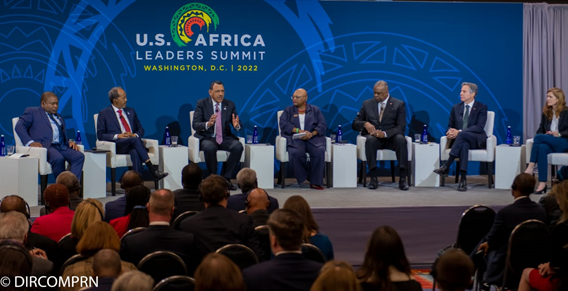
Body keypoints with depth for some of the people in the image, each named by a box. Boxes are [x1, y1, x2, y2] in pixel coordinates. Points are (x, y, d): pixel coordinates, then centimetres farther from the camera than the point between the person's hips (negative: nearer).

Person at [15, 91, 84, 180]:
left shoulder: (59, 117, 33)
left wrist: (70, 141, 6)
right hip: (45, 146, -6)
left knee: (79, 156, -24)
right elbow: (19, 126, 2)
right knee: (58, 159, -37)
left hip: (62, 146, 6)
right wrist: (30, 142, -14)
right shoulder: (32, 112, 15)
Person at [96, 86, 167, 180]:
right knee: (135, 140, -35)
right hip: (117, 145, -3)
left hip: (132, 144, 3)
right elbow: (100, 135, 2)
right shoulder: (104, 113, 10)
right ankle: (153, 170, -42)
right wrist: (117, 136, -14)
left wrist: (135, 135, -4)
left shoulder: (131, 111, 24)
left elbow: (140, 129, 21)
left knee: (135, 152, -36)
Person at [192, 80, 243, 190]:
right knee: (209, 147, -38)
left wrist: (237, 125, -21)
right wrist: (207, 124, -30)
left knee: (238, 146, -28)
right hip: (207, 138, -3)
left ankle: (226, 178, -16)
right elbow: (195, 124, -9)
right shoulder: (202, 104, 1)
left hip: (225, 138, 3)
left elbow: (238, 125, 6)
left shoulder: (230, 104, 8)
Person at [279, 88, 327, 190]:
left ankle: (315, 182, -22)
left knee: (319, 151, -32)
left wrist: (312, 134, -14)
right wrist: (299, 131, -15)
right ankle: (303, 177, -12)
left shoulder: (315, 110, 17)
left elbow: (323, 125, 6)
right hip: (295, 139, -1)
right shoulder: (288, 110, 17)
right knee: (296, 153, -35)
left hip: (313, 138, 1)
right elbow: (283, 124, 0)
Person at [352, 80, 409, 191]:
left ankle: (402, 178, -33)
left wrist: (385, 133, -24)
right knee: (370, 140, -36)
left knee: (401, 139, -35)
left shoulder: (399, 104, 5)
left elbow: (401, 127, -6)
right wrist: (365, 124, -15)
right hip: (373, 137, 1)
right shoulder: (367, 104, 12)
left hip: (390, 137, -1)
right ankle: (373, 178, -34)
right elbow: (355, 124, 10)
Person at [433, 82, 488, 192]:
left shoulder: (482, 107, 2)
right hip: (460, 140, 2)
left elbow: (479, 127, -12)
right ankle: (463, 178, -45)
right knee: (463, 144, -37)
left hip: (476, 140, -2)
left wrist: (459, 132, -23)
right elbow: (450, 126, 17)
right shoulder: (456, 108, 17)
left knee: (462, 135, -37)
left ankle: (446, 166, -43)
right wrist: (450, 132, -12)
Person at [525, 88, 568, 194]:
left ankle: (531, 167, -27)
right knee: (542, 148, -36)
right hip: (549, 143, 4)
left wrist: (559, 134, -19)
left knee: (538, 137, -30)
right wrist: (545, 134, -9)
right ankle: (542, 184, -44)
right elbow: (540, 130, 13)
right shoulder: (546, 113, 17)